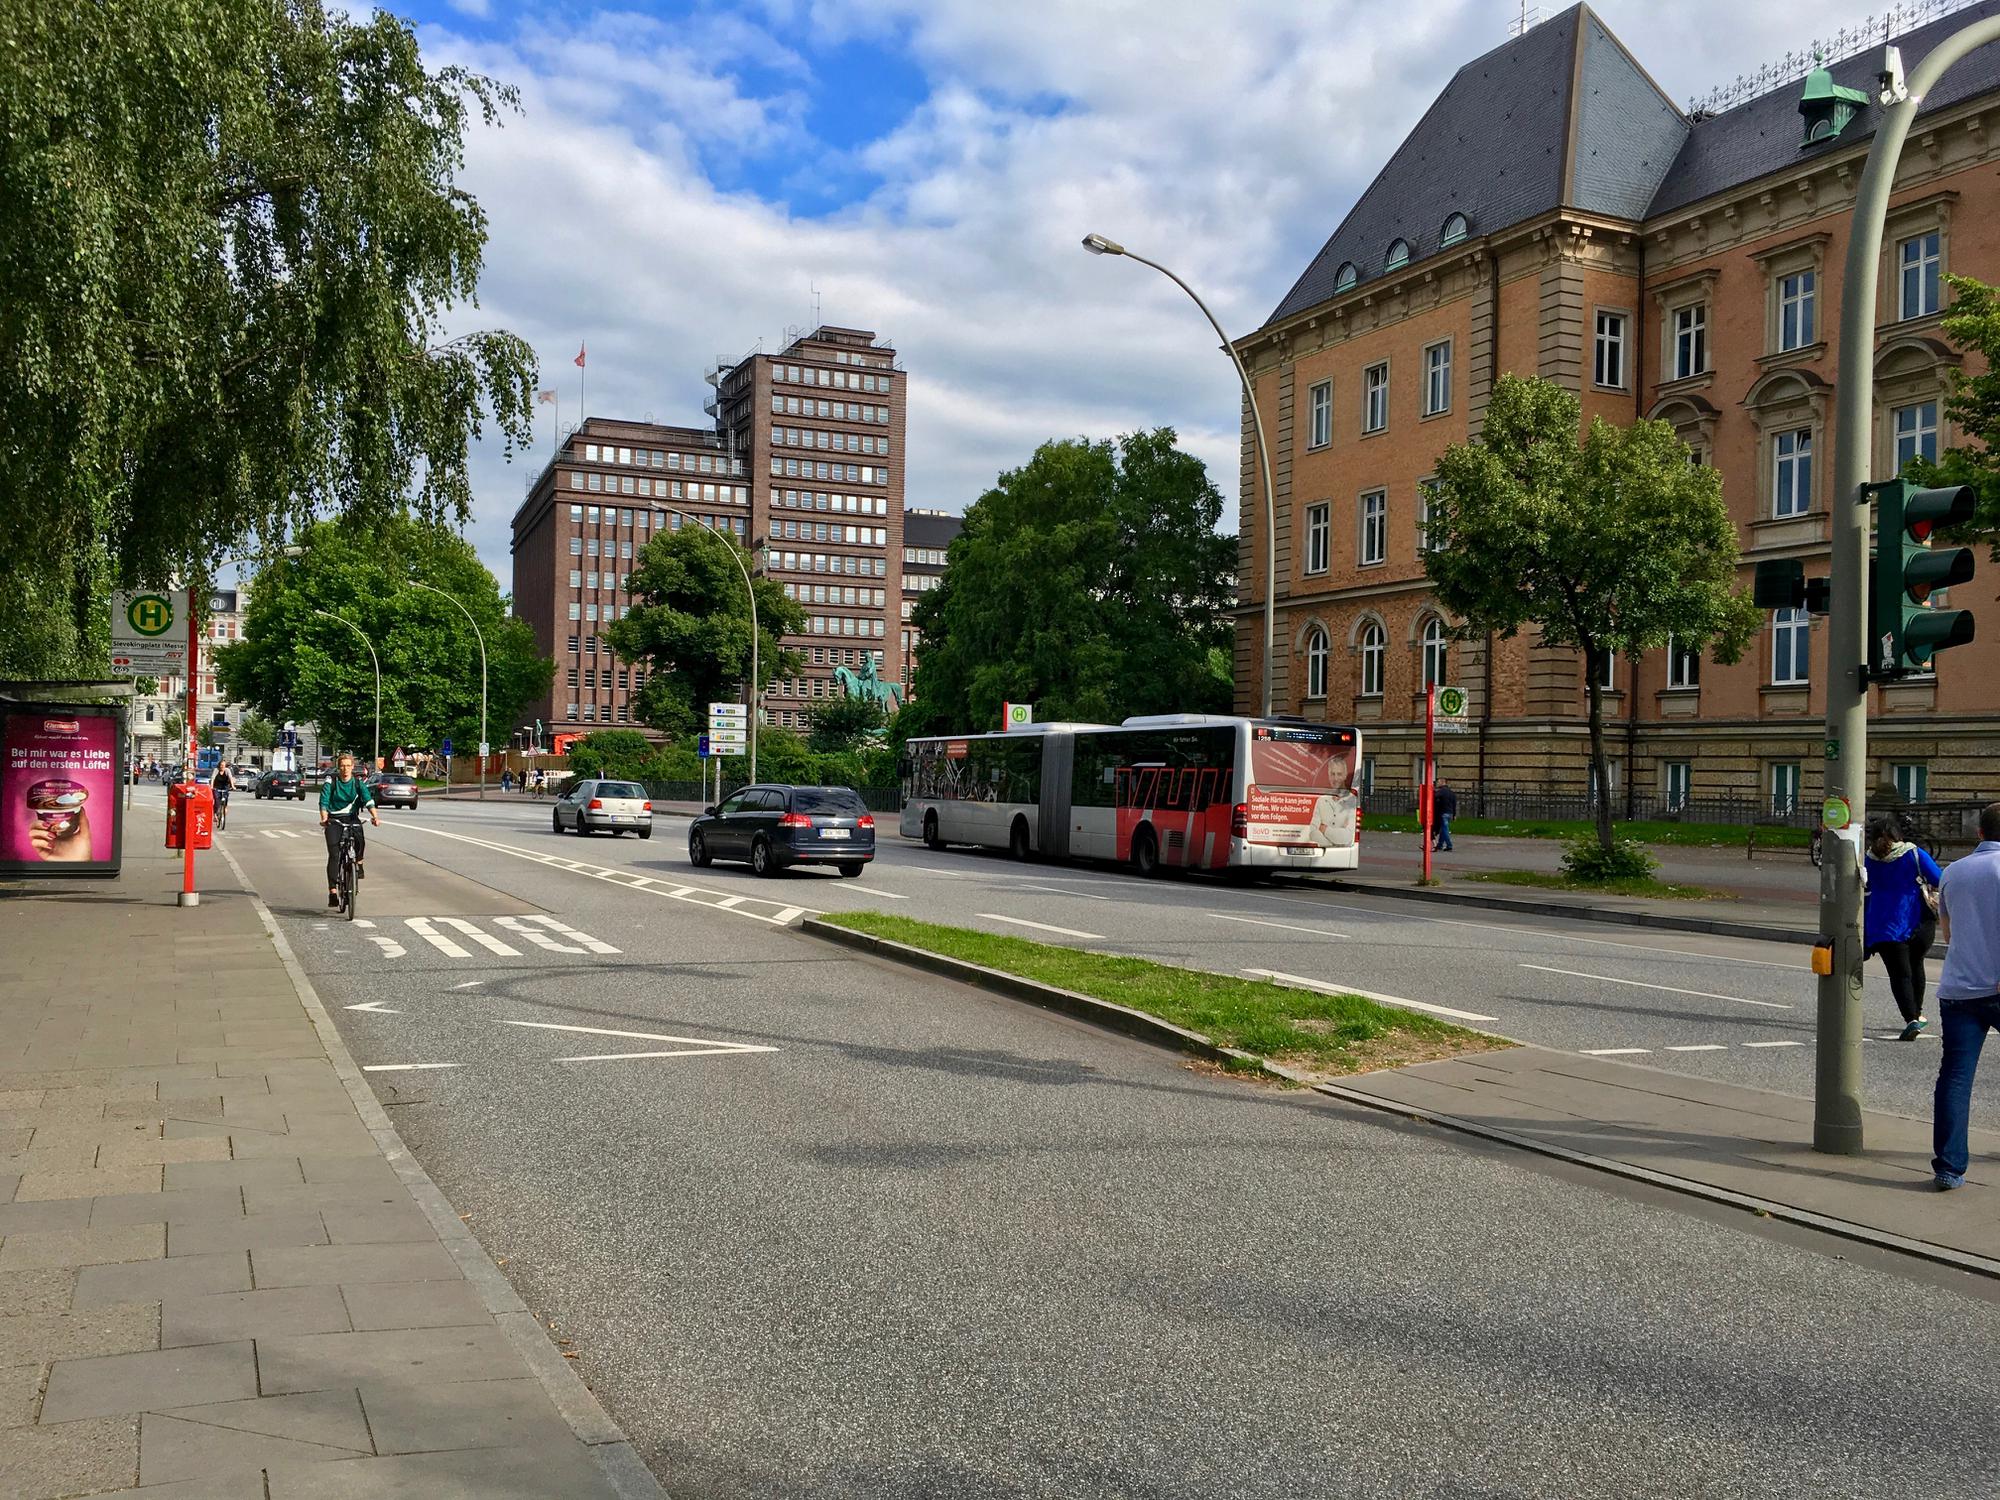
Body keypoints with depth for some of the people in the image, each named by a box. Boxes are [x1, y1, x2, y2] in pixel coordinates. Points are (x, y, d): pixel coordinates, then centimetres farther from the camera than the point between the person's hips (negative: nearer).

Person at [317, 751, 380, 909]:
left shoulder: (358, 782, -2)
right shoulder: (330, 782, -6)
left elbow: (368, 799, -14)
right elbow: (324, 802, -14)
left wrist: (375, 816, -31)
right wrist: (324, 818, -32)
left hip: (352, 818, 1)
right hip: (333, 819, -1)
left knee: (360, 841, -29)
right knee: (334, 855, -12)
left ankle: (358, 863, 3)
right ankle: (333, 890, -11)